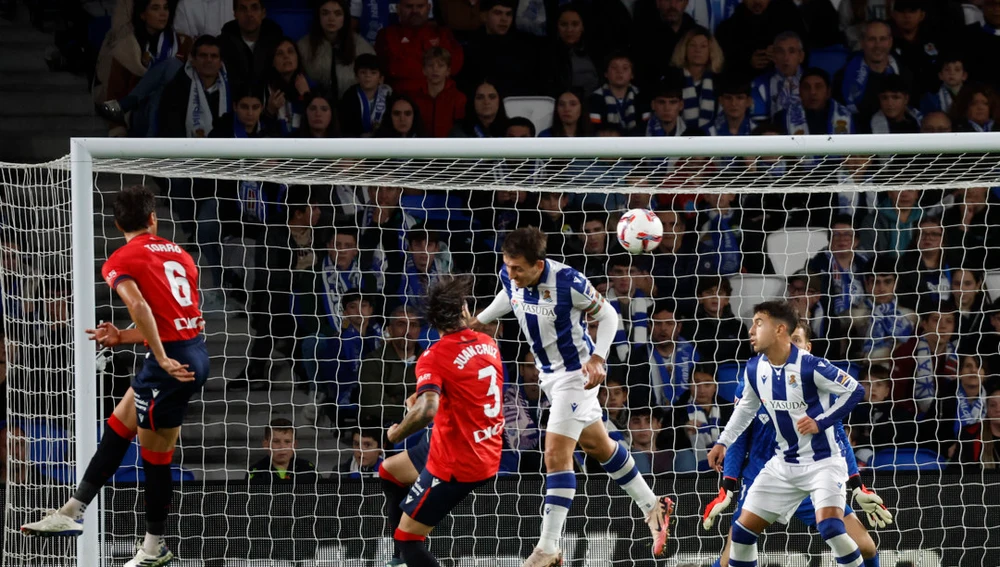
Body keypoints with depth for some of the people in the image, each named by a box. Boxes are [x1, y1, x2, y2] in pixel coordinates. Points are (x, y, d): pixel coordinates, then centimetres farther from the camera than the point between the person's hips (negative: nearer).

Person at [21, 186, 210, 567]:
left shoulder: (119, 262, -5)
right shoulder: (178, 254, 15)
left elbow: (140, 306, -23)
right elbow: (171, 316, 13)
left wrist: (162, 359, -23)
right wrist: (122, 337, 15)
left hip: (171, 363, -8)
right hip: (196, 353, 8)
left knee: (155, 457, 8)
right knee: (118, 426, 19)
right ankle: (72, 513, 25)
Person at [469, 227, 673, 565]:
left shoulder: (568, 282, -29)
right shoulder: (510, 277, -12)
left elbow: (608, 316, -15)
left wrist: (597, 358, -26)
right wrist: (480, 320, 20)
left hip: (576, 373, -7)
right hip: (549, 373, 7)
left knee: (556, 455, -13)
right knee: (597, 446, 20)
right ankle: (653, 507, 37)